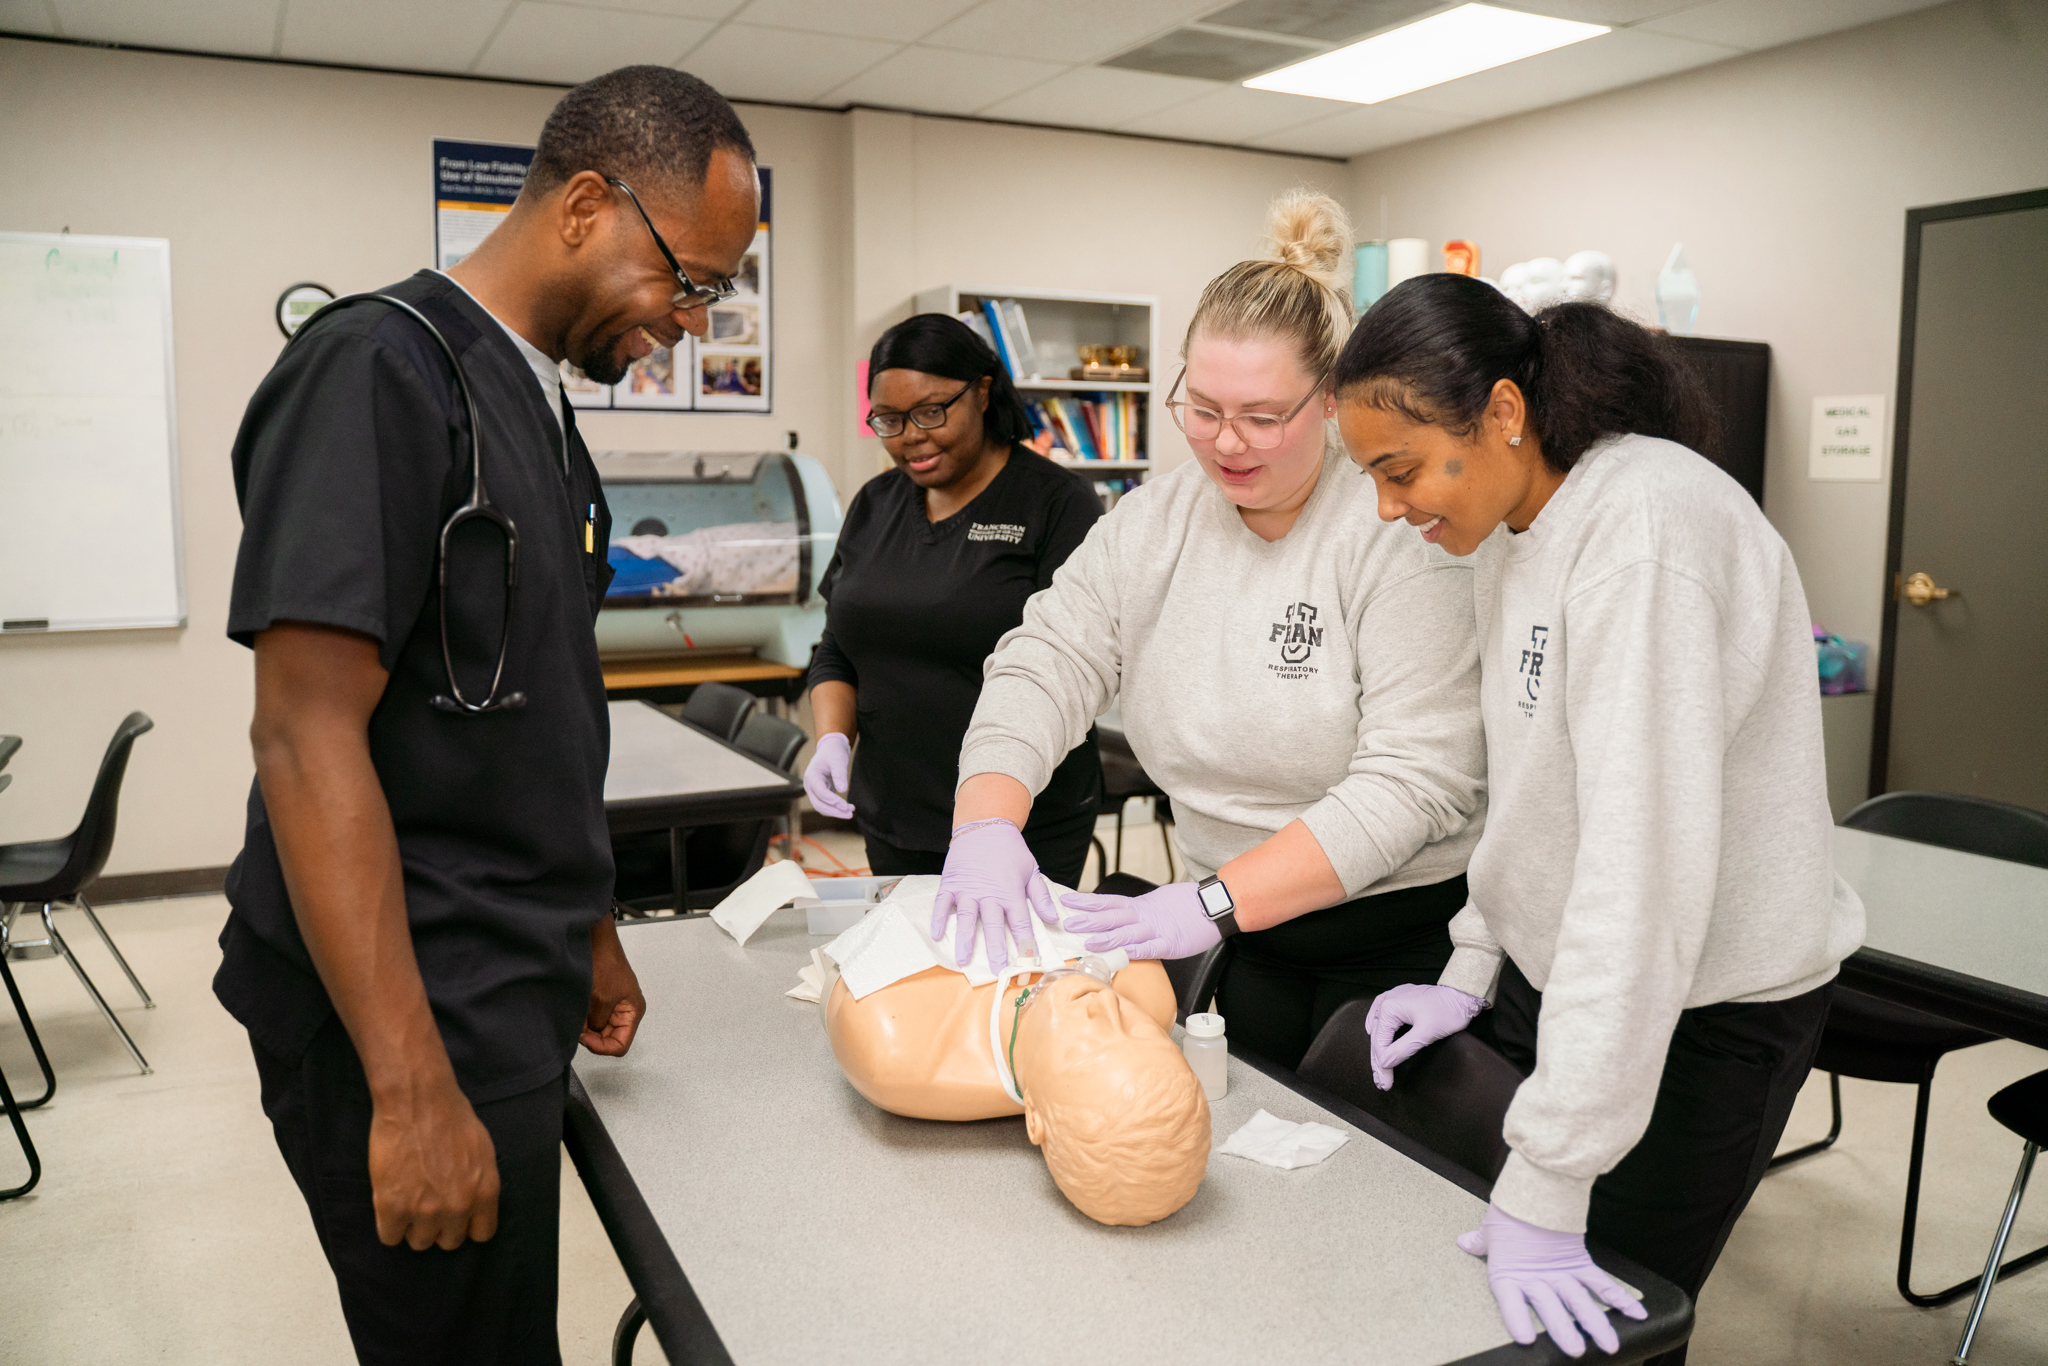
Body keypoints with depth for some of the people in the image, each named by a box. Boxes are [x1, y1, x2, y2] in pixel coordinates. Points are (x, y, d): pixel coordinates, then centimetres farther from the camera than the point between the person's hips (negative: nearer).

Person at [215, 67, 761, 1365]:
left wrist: (590, 935, 19)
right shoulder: (380, 372, -16)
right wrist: (411, 1089, -23)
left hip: (512, 997, 8)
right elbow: (308, 737, -22)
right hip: (415, 1017, -8)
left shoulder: (543, 405, 11)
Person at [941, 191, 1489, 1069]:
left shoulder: (1398, 531, -18)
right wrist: (986, 823, -26)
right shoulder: (1149, 526, 0)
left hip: (1405, 939, -4)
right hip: (1246, 939, 5)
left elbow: (1413, 781, -24)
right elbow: (1044, 666, -6)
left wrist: (1214, 900, -30)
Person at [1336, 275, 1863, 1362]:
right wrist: (1473, 968, 6)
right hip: (1557, 976, 8)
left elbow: (1644, 861, -32)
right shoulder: (1511, 528, 3)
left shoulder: (1646, 528, -26)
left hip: (1702, 1008, -7)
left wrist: (1547, 1180, -30)